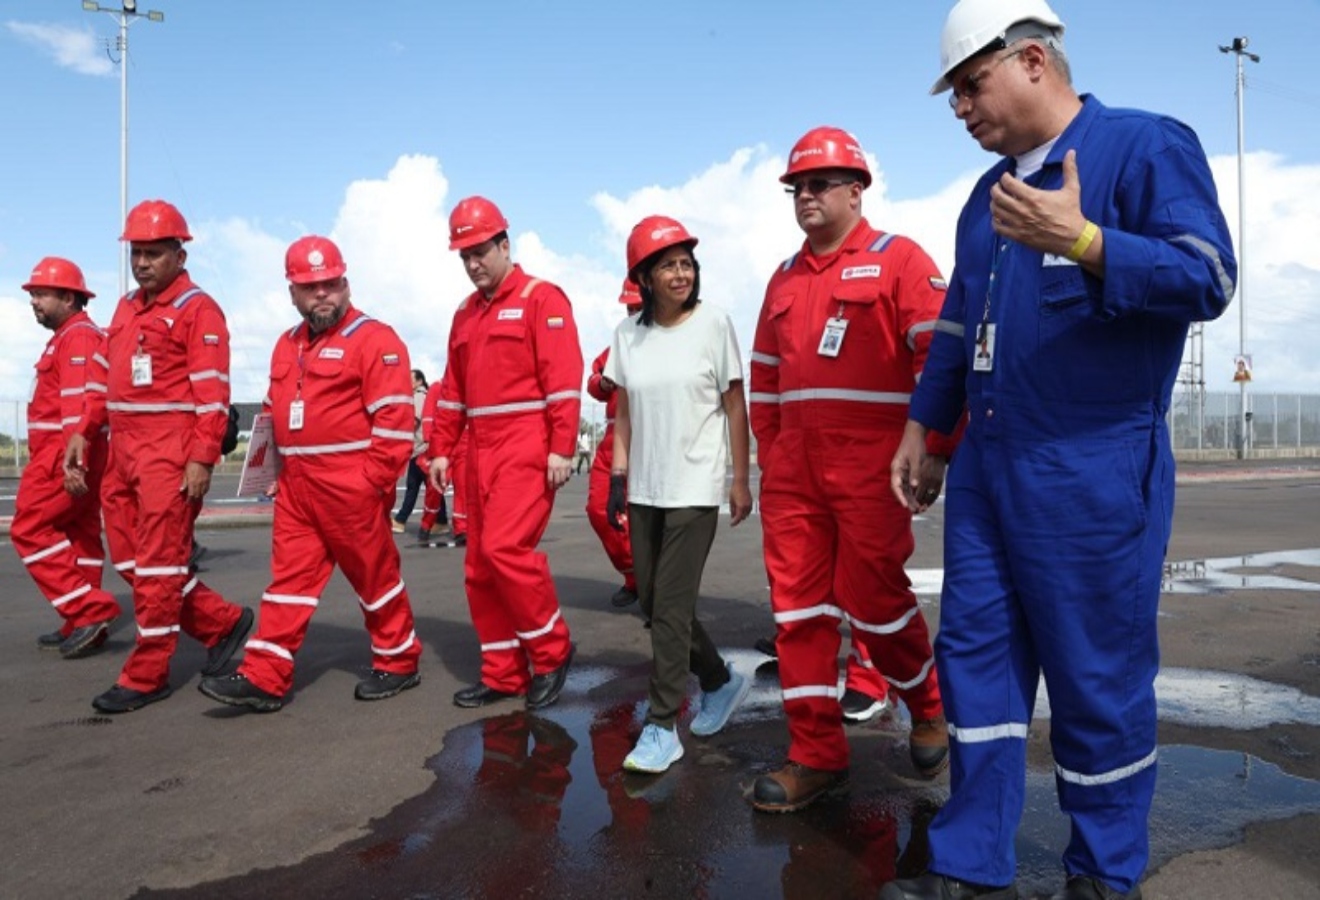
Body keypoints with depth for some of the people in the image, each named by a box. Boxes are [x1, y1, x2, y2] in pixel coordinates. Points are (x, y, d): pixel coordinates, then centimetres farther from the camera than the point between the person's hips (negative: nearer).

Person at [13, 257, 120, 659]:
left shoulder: (77, 338, -11)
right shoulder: (70, 338, 22)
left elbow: (81, 405, -23)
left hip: (64, 457, -10)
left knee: (30, 530, -8)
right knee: (79, 536, 10)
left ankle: (90, 609, -11)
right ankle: (82, 625, 15)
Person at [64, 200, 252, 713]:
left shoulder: (198, 310, -7)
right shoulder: (126, 309, 18)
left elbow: (212, 392, -14)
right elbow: (107, 378, 22)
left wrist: (202, 460, -19)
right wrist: (83, 434, 13)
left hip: (171, 451, -9)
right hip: (123, 451, 9)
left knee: (157, 562, -2)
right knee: (128, 558, 11)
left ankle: (146, 676, 10)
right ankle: (222, 623, 23)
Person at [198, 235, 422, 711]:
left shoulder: (374, 339, -9)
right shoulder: (287, 345, 16)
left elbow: (394, 417, -15)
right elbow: (274, 410, 25)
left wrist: (373, 480, -17)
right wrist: (277, 465, 14)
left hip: (351, 487, -7)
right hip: (296, 485, 7)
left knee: (374, 575, 6)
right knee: (290, 578, 6)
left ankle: (398, 662, 22)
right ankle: (264, 678, 9)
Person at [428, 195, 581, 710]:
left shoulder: (541, 299, -3)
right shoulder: (465, 314, 19)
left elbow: (564, 380, -12)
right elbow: (453, 391, 20)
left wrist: (561, 449, -18)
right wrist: (441, 450, 14)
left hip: (527, 447, -8)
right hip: (481, 451, 8)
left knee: (505, 546, -19)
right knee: (480, 567, 7)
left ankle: (552, 649, 2)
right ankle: (502, 675, 18)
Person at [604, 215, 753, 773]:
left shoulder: (713, 323, -6)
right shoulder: (628, 334, 4)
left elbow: (735, 406, -3)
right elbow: (624, 412, 10)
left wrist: (741, 481, -3)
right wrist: (618, 476, 5)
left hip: (695, 489, -5)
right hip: (645, 490, 5)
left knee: (671, 607, -7)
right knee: (653, 603, 11)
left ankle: (662, 727, 6)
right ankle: (721, 681, 33)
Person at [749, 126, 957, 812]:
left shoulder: (898, 260, 0)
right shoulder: (784, 279, 18)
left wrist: (937, 451, -11)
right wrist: (770, 456, 14)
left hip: (871, 464, -5)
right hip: (794, 467, 6)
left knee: (870, 594, -1)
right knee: (798, 605, 4)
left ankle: (927, 708, 29)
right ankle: (816, 756, 15)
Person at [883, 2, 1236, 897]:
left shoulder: (1147, 145, -4)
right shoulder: (989, 192, 17)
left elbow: (1207, 278, -15)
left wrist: (1082, 241, -26)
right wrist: (922, 426, 18)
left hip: (1095, 471, -7)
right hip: (986, 465, 7)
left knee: (1100, 677, 4)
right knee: (975, 656, 8)